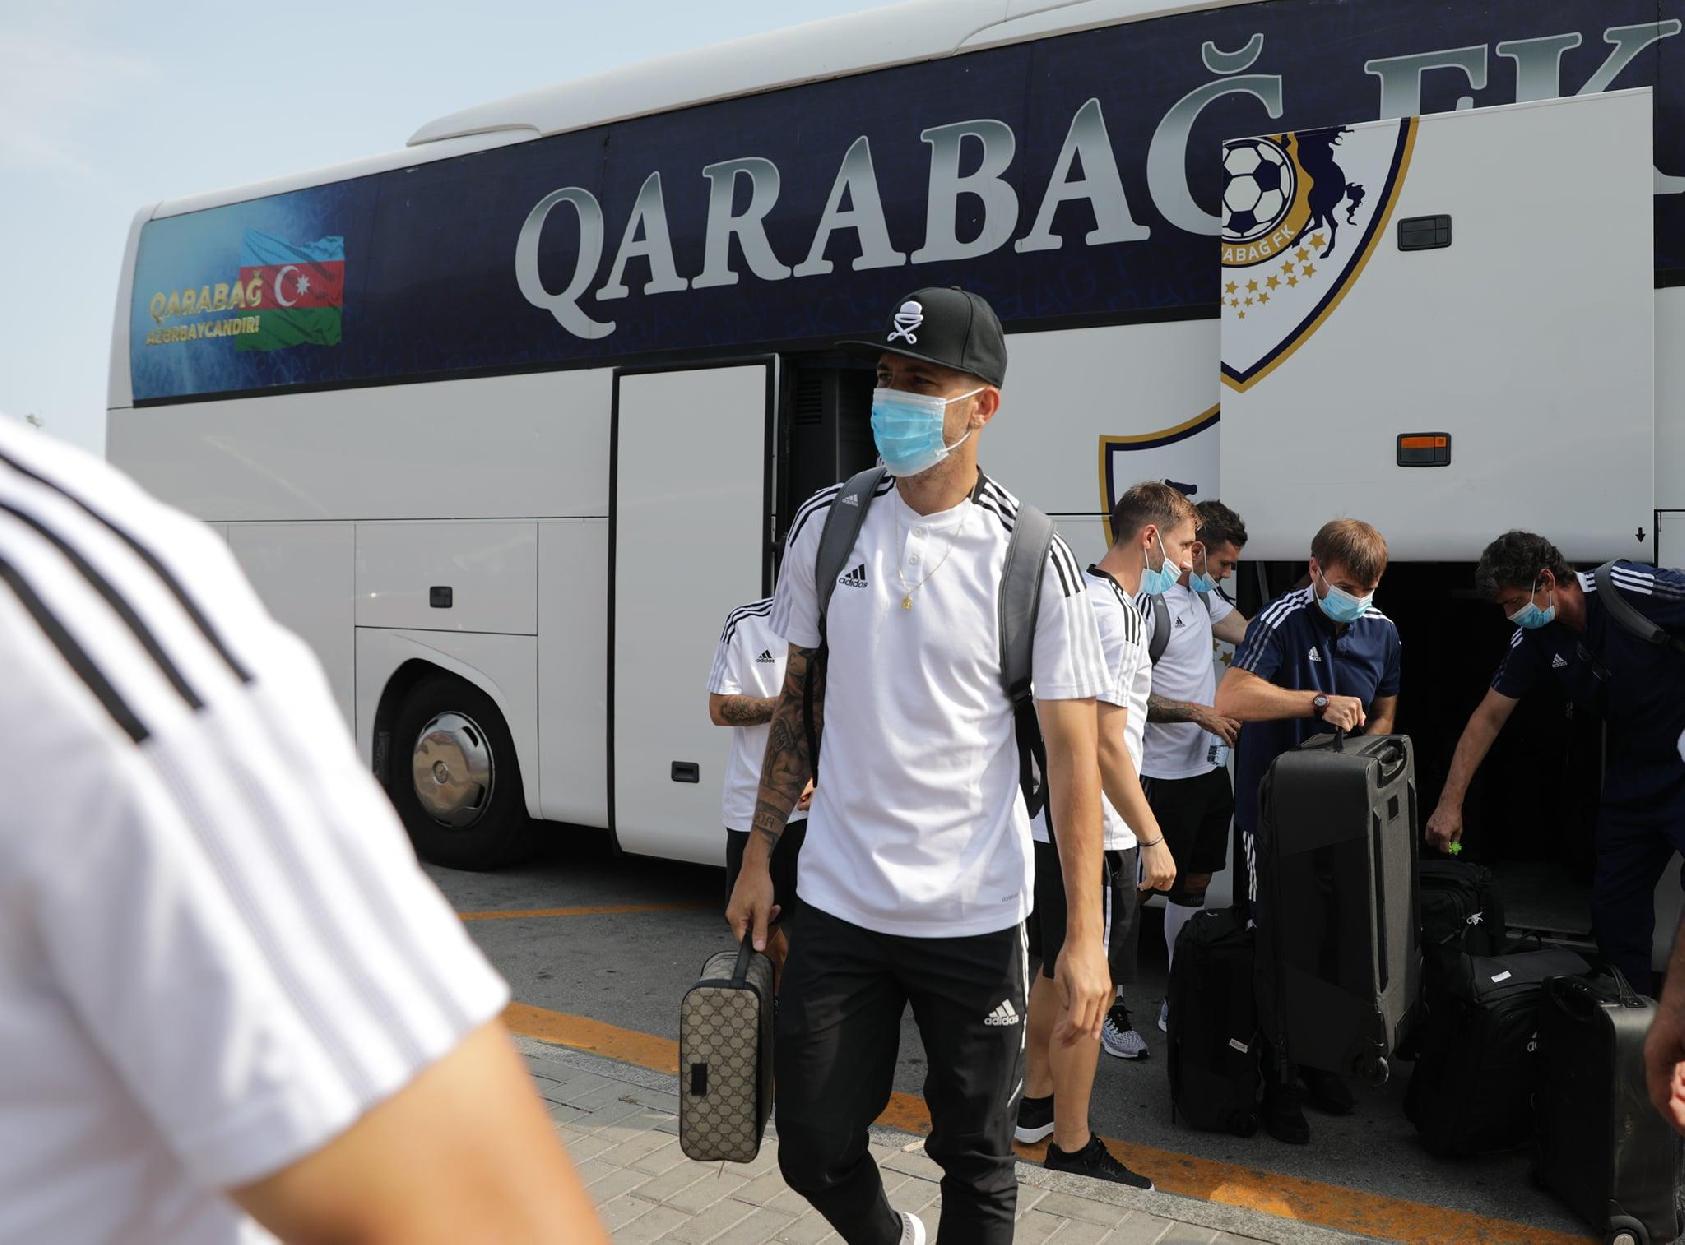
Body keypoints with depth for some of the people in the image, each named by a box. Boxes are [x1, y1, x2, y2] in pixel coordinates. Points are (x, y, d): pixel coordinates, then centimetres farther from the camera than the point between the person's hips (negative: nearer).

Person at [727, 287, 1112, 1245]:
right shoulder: (827, 525, 1)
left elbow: (1073, 751, -10)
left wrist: (1086, 937, -14)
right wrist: (758, 857, 9)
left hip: (976, 915, -3)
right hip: (838, 902, 3)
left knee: (978, 1163, 11)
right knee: (814, 1149, 12)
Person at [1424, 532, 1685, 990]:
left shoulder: (1633, 589, -21)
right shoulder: (1536, 638, -2)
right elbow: (1489, 717, 2)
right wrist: (1449, 802, -2)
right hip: (1633, 774, 6)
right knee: (1614, 912, 9)